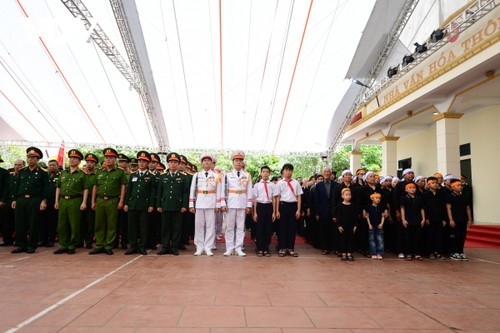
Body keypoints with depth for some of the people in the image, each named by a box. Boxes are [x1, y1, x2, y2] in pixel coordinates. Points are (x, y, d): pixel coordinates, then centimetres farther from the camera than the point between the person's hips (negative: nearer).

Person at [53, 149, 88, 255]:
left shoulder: (82, 174, 1)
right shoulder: (63, 173, 16)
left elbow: (85, 189, -3)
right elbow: (58, 187, 17)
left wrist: (84, 202, -11)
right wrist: (56, 201, 9)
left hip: (75, 201, -5)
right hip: (63, 200, 5)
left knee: (74, 226, 0)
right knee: (62, 225, 8)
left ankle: (72, 246, 10)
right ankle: (63, 245, 18)